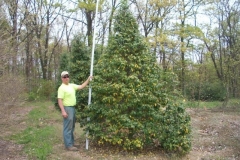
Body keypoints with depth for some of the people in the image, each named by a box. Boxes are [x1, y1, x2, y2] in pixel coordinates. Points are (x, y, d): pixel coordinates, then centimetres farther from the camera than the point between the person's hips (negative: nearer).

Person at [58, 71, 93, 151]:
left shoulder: (72, 85, 11)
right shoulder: (62, 88, -14)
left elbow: (81, 86, 11)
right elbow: (60, 100, -18)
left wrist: (88, 80, 1)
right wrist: (63, 111, -24)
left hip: (73, 108, 9)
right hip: (67, 108, -9)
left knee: (72, 127, 15)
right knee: (68, 128, -4)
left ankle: (71, 142, 25)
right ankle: (69, 145, 1)